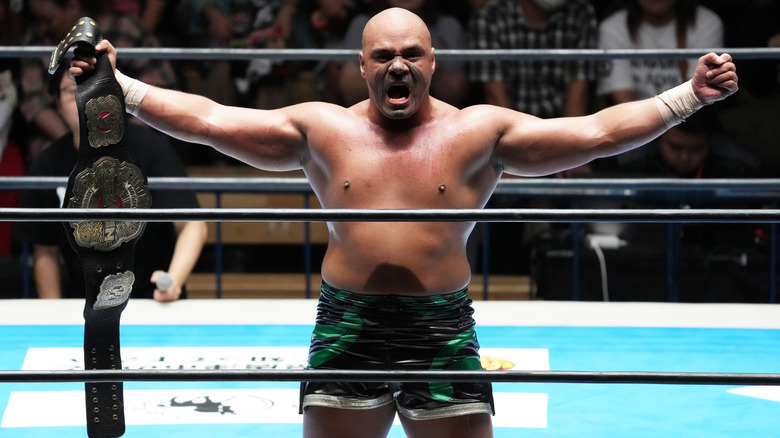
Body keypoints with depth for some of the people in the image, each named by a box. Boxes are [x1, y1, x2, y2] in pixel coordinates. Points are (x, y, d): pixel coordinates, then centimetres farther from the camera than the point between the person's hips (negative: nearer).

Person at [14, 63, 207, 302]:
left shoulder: (149, 148, -7)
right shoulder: (47, 166, 1)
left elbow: (192, 225, -10)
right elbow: (45, 253, 9)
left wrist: (174, 280, -28)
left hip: (152, 303, -2)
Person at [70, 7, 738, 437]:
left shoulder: (479, 132, 2)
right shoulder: (323, 130, 6)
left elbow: (597, 131, -2)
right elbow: (208, 121, 4)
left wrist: (690, 96, -10)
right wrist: (119, 87, -3)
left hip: (444, 333, -1)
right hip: (347, 330, 1)